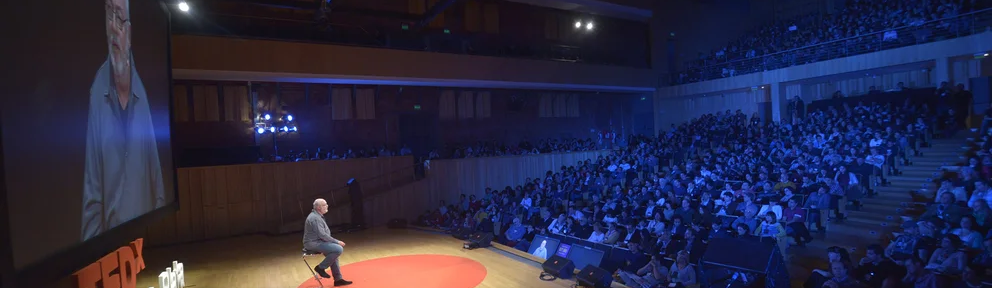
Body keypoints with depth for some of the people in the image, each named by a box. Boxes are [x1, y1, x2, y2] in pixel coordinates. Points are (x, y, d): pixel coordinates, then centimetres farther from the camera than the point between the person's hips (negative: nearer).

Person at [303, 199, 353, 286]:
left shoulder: (317, 216, 15)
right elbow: (322, 235, -23)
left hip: (316, 241, 11)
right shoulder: (315, 218, -18)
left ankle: (338, 279, 14)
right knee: (339, 249, -20)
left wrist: (336, 241, 7)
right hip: (313, 243, -11)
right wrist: (337, 241, -16)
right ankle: (321, 267, -4)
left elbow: (323, 233, 18)